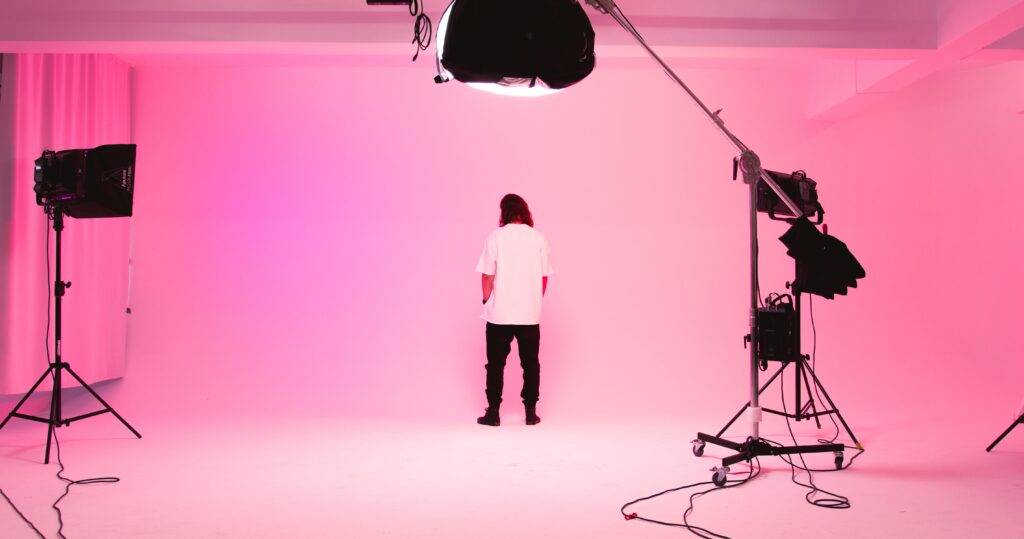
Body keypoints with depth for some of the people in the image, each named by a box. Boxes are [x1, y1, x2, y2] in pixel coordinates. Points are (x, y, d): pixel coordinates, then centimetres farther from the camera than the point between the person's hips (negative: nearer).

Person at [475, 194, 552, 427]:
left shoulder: (496, 236, -7)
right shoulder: (538, 238, 0)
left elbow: (487, 276, -7)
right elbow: (544, 277, 3)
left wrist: (487, 300, 8)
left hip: (499, 314, -2)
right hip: (530, 314, 2)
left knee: (496, 364, 8)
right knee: (530, 363, 11)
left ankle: (493, 412, 11)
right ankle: (530, 412, 15)